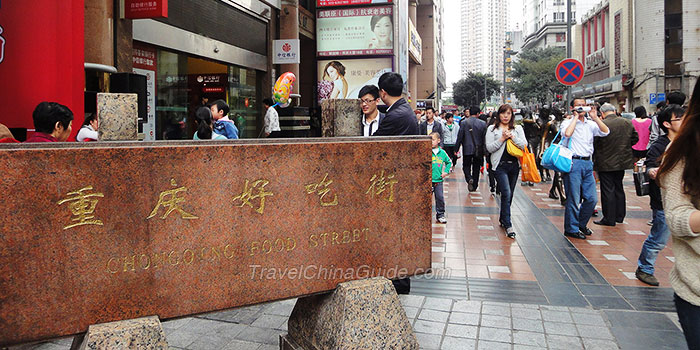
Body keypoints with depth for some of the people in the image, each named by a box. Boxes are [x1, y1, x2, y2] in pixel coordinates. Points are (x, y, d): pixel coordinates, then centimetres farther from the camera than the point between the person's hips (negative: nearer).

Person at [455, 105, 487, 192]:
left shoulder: (463, 122, -7)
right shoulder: (483, 123, -3)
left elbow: (460, 137, -7)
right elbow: (485, 138, 0)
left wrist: (456, 149, 0)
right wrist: (484, 151, 10)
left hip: (467, 149, -1)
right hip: (478, 150, 1)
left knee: (466, 166, 11)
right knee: (476, 168, 12)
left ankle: (469, 179, -17)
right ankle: (474, 186, 17)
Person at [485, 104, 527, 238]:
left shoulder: (518, 129, 12)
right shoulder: (492, 129, 4)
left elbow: (524, 145, 0)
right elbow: (489, 148, -5)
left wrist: (512, 137, -12)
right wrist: (502, 138, -14)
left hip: (514, 165, 4)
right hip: (500, 165, -4)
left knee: (509, 195, 11)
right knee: (506, 193, -15)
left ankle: (502, 219, 29)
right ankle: (508, 225, -12)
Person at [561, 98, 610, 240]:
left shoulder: (590, 124, 14)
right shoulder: (568, 122, 0)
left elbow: (605, 132, 0)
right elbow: (567, 133, -22)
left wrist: (595, 117, -5)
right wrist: (575, 117, -11)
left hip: (587, 163, 6)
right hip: (573, 163, -6)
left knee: (592, 198, 8)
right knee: (573, 199, -2)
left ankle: (581, 224, 26)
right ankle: (571, 229, 10)